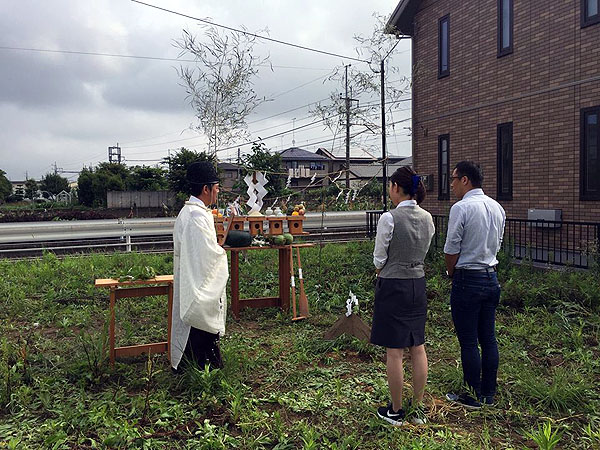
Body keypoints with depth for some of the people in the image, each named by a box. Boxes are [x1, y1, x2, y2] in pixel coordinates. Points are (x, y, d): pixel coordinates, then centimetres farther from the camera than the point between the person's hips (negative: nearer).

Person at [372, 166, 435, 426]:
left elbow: (379, 260, -9)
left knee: (394, 351, 3)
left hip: (393, 286, -7)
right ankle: (418, 409, 24)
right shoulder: (427, 218, 3)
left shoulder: (389, 218, -18)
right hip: (417, 284, 7)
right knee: (417, 347, 13)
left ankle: (396, 412, 16)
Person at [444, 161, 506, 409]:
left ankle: (473, 396, 14)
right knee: (489, 339, 15)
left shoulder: (461, 208, -15)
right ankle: (489, 393, 25)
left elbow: (451, 249, -12)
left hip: (468, 281, -8)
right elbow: (497, 245, 15)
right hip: (492, 278, 8)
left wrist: (451, 274, 5)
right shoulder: (497, 207, 8)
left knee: (468, 342, 3)